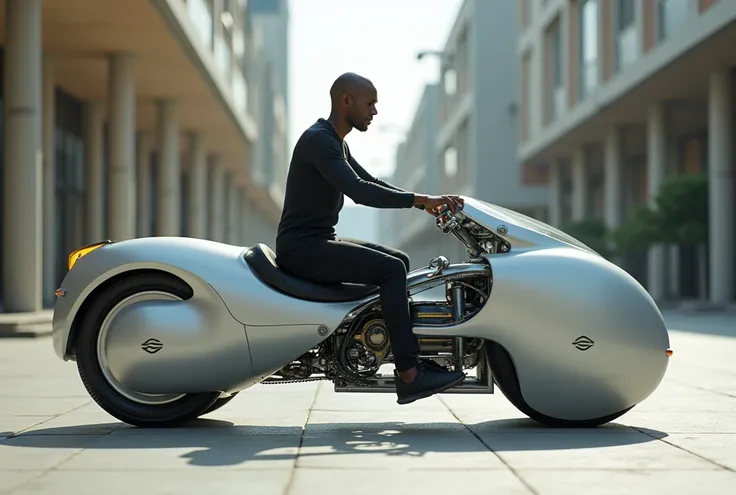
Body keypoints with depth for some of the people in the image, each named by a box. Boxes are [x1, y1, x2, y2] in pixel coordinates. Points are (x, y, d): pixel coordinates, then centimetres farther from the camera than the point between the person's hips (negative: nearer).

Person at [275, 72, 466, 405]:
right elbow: (358, 190, -28)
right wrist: (420, 199, -29)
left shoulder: (336, 143, 17)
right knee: (391, 269, -21)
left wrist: (425, 203, 12)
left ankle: (410, 360, 4)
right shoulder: (318, 139, -16)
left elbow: (370, 183, 23)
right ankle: (408, 375, -22)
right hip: (301, 248, -11)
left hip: (320, 242, 11)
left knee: (399, 261, 10)